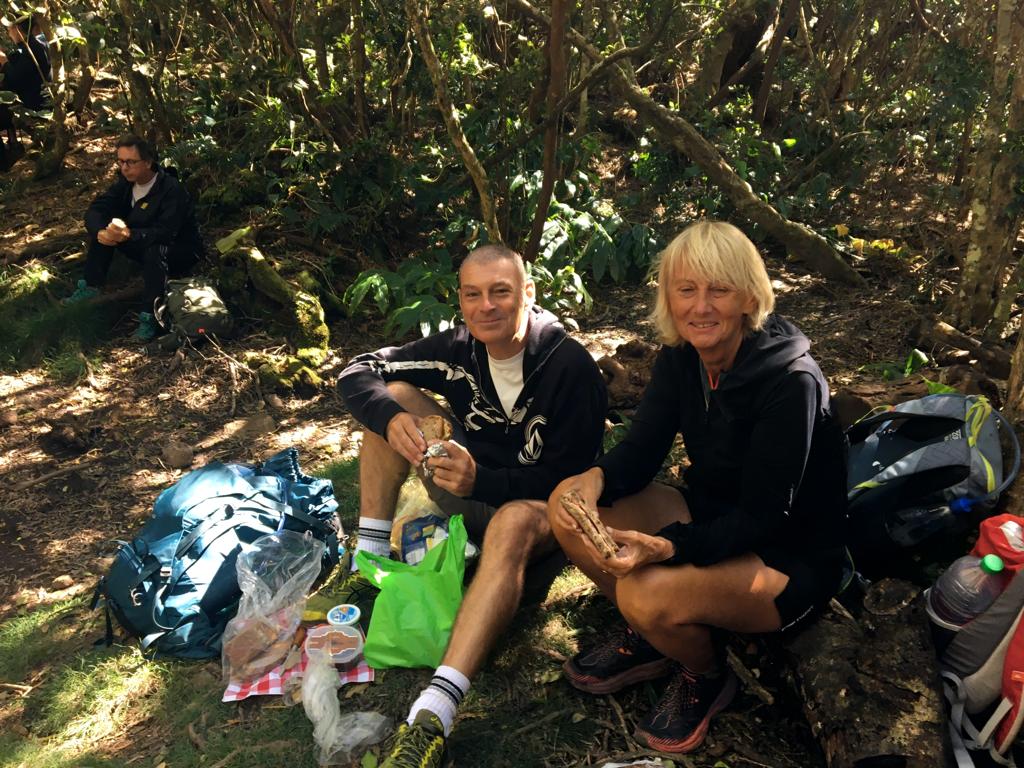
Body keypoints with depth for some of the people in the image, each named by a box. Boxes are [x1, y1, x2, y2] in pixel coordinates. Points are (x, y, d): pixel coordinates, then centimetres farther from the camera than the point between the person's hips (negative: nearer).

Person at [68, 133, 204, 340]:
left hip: (180, 251, -7)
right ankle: (90, 287, 2)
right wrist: (101, 232, -31)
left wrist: (129, 235, -49)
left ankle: (150, 318, -32)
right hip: (143, 246, 7)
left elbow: (166, 232, -36)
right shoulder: (126, 183, -3)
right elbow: (95, 210, -8)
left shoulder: (172, 189, -26)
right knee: (104, 228, -6)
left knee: (155, 250, -38)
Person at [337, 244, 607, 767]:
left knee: (511, 523, -43)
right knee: (390, 396, -8)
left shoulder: (571, 366, -20)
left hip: (540, 504, -5)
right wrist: (391, 418, -29)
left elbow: (570, 477, -22)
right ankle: (370, 555, -10)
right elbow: (357, 373, -5)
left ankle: (432, 719, -54)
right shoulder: (459, 348, -6)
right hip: (470, 488, 6)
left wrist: (481, 480, -38)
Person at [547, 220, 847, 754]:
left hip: (789, 559, -6)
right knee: (570, 506, -12)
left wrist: (666, 548, -41)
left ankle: (706, 676, 3)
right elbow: (640, 451, -6)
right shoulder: (679, 358, -6)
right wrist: (595, 479, -30)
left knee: (648, 592, -33)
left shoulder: (790, 382, -26)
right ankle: (648, 637, 10)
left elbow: (762, 518, -25)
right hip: (708, 516, 7)